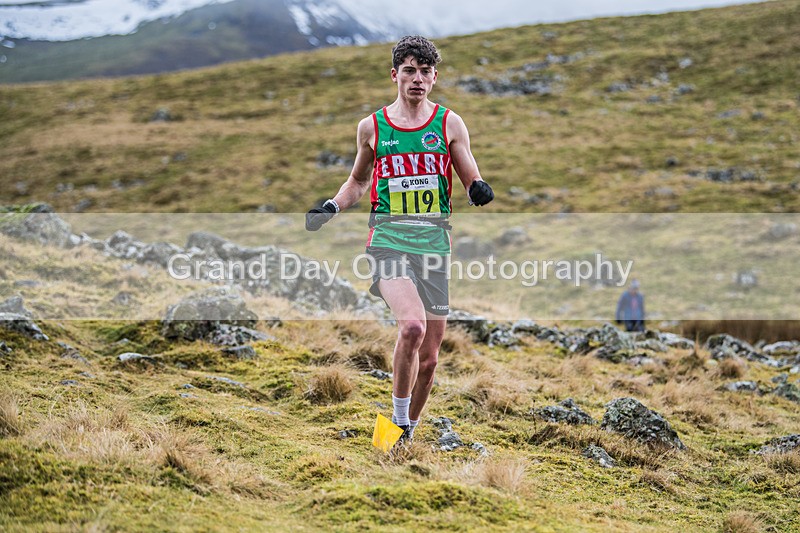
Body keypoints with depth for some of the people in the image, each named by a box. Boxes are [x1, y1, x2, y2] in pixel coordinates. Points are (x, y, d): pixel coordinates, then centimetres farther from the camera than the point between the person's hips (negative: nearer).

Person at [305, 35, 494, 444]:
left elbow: (472, 181, 11)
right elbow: (359, 180, 23)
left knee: (429, 357, 6)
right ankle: (398, 420, -11)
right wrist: (332, 206, 5)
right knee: (412, 326, -28)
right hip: (388, 238, -2)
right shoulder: (371, 127, 8)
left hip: (434, 239, 2)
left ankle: (409, 430, 29)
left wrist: (478, 191, -13)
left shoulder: (449, 124, 8)